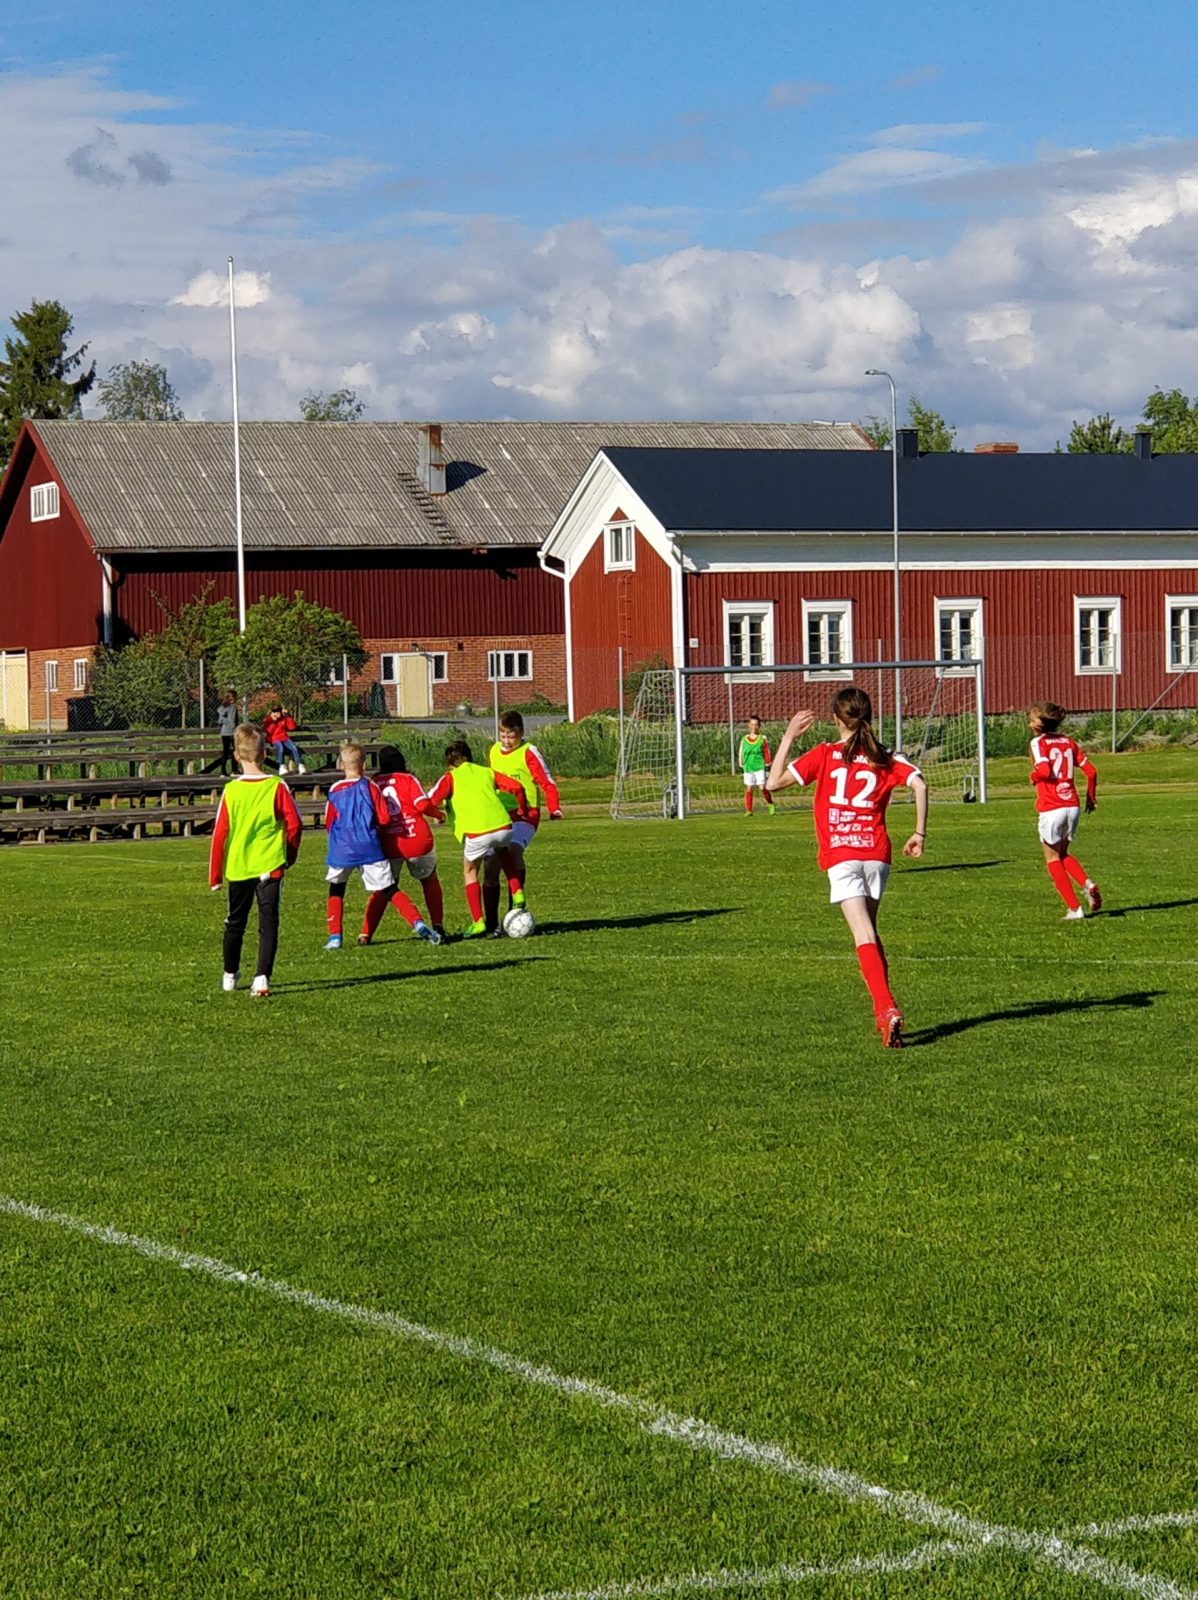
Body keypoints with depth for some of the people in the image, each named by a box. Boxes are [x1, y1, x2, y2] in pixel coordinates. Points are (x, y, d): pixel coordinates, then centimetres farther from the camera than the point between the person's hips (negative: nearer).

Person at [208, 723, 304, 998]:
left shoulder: (231, 790, -6)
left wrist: (215, 874, 4)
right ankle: (262, 979, -14)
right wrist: (288, 856, 10)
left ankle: (229, 976, 31)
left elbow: (220, 833, -4)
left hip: (237, 867, 2)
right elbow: (295, 825, -7)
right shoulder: (277, 787, -9)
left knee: (235, 923, 18)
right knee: (268, 924, -1)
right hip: (270, 865, -2)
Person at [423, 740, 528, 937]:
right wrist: (521, 811, 30)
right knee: (504, 852, 38)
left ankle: (478, 923, 9)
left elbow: (427, 804, 0)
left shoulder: (450, 778, 12)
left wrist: (437, 813, 22)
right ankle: (517, 894, 22)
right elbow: (517, 787, 14)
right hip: (503, 826, 4)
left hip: (477, 833, -4)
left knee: (470, 873, 20)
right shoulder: (486, 772, 23)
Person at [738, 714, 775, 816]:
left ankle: (771, 805, 11)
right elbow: (741, 753, 13)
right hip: (748, 768, 2)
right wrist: (742, 766, 11)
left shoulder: (763, 739, 2)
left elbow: (767, 753, 5)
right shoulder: (745, 739, 7)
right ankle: (748, 810, 9)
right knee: (749, 789, 2)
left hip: (760, 767, -2)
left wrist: (767, 765, 2)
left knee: (762, 788, -11)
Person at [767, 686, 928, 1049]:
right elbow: (919, 785, -6)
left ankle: (888, 1009, -27)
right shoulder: (885, 760, 8)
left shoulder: (823, 755, 1)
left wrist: (788, 737, 8)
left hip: (841, 857, -3)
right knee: (870, 933, 21)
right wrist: (919, 834, 0)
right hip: (877, 855, 3)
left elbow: (775, 781, 0)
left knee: (864, 937, -11)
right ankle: (883, 1009, 23)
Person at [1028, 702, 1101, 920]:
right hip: (1072, 806, 6)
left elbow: (1044, 770, -23)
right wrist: (1091, 797, 20)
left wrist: (1033, 777, -2)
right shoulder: (1068, 742, 10)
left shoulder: (1038, 743, -8)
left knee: (1052, 859, 8)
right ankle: (1087, 884, -4)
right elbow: (1090, 771, 8)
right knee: (1063, 855, 23)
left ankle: (1074, 908, 2)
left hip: (1050, 809, -6)